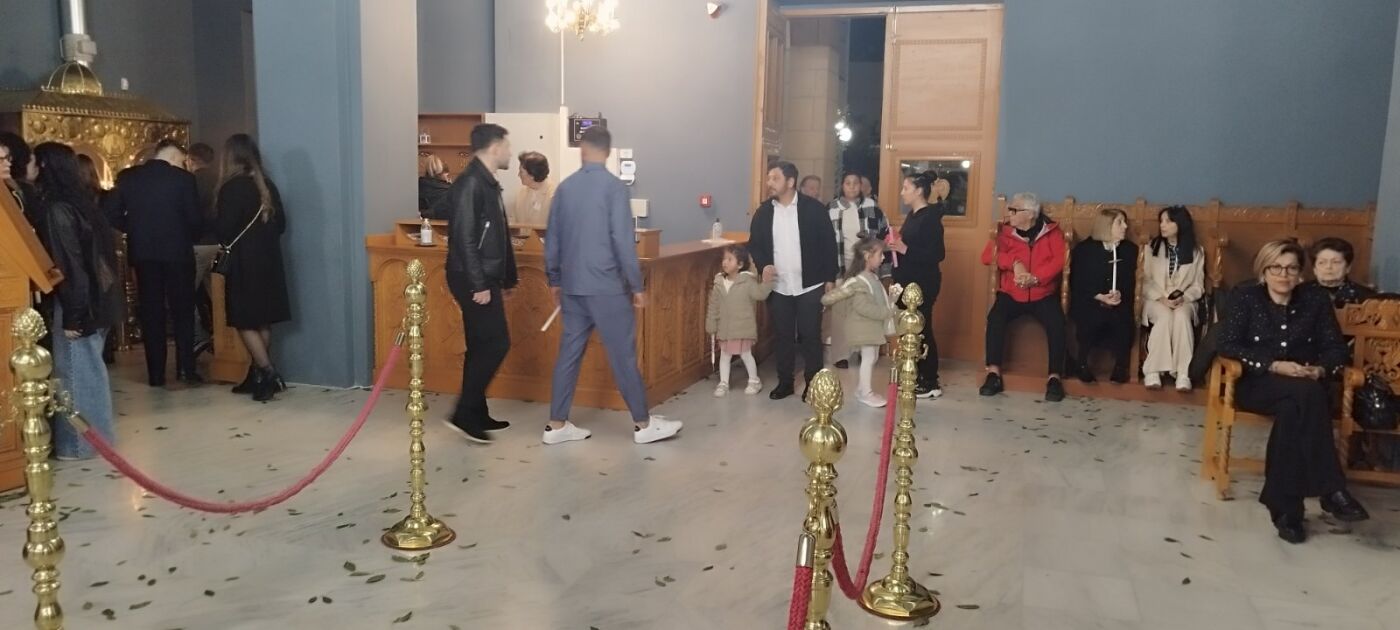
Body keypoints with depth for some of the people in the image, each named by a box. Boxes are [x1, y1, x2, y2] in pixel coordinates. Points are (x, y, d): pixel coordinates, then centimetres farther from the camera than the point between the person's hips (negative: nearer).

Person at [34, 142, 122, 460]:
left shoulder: (57, 209, -16)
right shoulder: (80, 200, 10)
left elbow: (68, 264, -19)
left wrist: (72, 315, -17)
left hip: (75, 303, -8)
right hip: (96, 298, 9)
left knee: (76, 370, 1)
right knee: (88, 368, 15)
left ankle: (80, 442, 9)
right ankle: (93, 434, 25)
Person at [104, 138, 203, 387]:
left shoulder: (127, 177, 3)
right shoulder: (183, 178, -6)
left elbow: (112, 214, 0)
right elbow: (195, 218, -10)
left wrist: (136, 230, 14)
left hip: (142, 253, 3)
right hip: (177, 252, -3)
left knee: (151, 313, 8)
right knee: (183, 311, 7)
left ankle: (156, 374, 8)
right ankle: (186, 369, 0)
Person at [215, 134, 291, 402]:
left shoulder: (232, 187, -12)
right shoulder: (267, 185, 7)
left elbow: (225, 231, -15)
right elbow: (281, 224, 11)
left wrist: (227, 242, 6)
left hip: (243, 263, -7)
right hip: (268, 260, 7)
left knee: (245, 322, -2)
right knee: (262, 320, 11)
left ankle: (268, 374, -10)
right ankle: (257, 375, 16)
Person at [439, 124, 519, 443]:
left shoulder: (488, 183, 15)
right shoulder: (470, 183, -16)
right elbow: (464, 237, -22)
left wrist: (508, 278, 23)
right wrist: (478, 284, -23)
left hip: (486, 278, 10)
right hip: (472, 279, -10)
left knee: (482, 346, 13)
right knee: (496, 344, -10)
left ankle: (476, 414, 20)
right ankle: (463, 414, -5)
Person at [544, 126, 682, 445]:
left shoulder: (564, 187, 6)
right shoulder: (614, 187, -11)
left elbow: (552, 239, 11)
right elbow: (623, 241, -14)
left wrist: (554, 280, 22)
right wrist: (637, 285, -6)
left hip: (572, 286, 6)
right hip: (607, 287, -5)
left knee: (569, 353, 10)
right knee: (623, 355, 2)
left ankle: (556, 425, 14)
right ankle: (643, 424, 11)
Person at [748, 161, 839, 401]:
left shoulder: (813, 208, -7)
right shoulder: (763, 211, 3)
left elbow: (828, 243, -4)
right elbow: (754, 244, 9)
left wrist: (830, 278, -5)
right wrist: (763, 265, -11)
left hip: (810, 286, -3)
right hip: (778, 287, 3)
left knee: (810, 336, 4)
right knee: (782, 336, 10)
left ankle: (813, 383, 16)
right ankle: (785, 382, 23)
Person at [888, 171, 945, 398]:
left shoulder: (931, 217, -15)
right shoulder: (913, 215, 12)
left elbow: (937, 254, -20)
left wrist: (906, 250, -23)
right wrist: (896, 246, 2)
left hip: (924, 283, -9)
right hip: (908, 281, 9)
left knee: (922, 330, -4)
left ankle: (932, 383, 4)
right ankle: (916, 377, 20)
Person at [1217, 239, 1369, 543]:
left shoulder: (1317, 299, 9)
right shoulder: (1246, 298, 2)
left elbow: (1336, 348, 8)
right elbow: (1228, 344, -7)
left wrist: (1320, 370, -15)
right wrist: (1274, 365, -18)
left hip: (1305, 388, 2)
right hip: (1258, 384, -2)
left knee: (1292, 410, -37)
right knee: (1306, 393, -36)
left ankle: (1284, 505, -36)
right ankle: (1332, 491, -36)